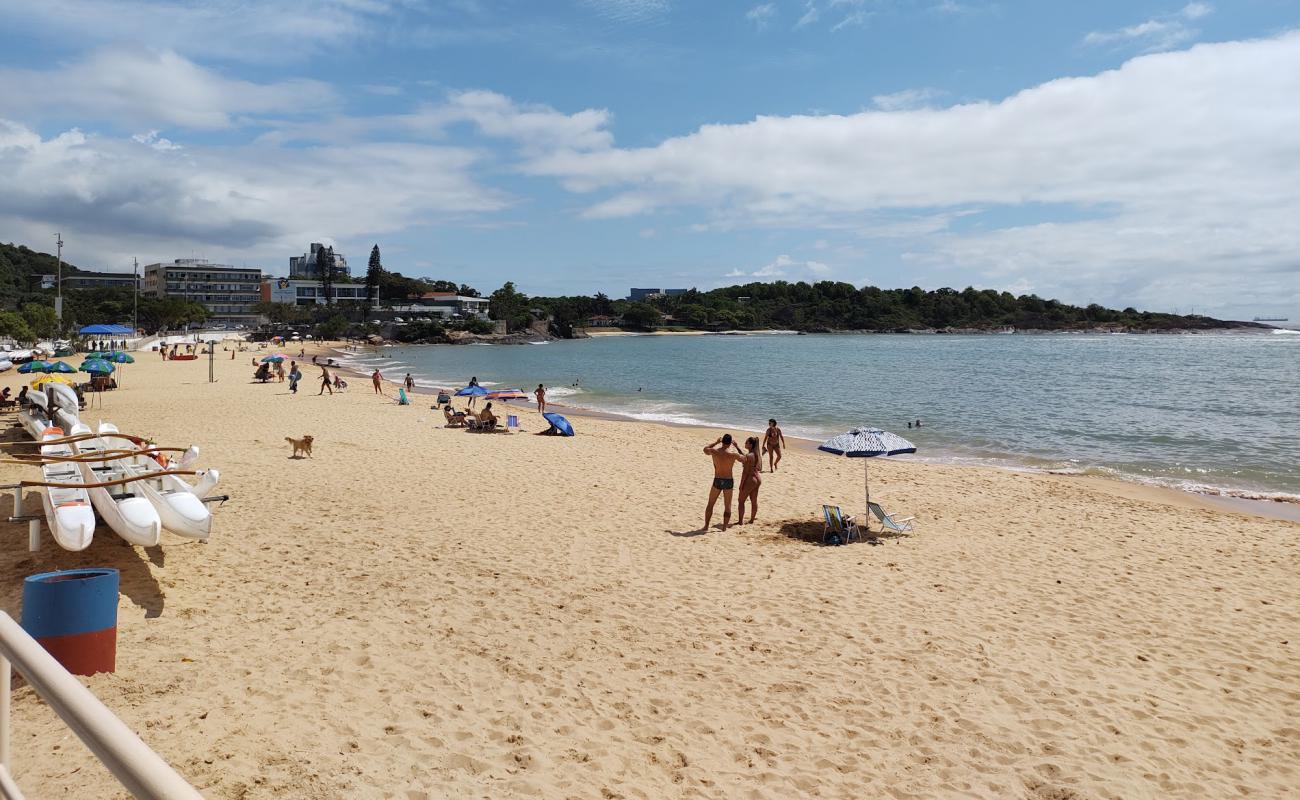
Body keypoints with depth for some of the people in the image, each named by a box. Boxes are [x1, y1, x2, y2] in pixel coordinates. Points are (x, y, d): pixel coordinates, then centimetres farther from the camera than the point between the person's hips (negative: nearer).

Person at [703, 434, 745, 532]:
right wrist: (736, 447, 15)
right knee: (727, 506, 13)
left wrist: (716, 442, 23)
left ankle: (706, 525, 16)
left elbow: (705, 450, 16)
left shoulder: (714, 451, -8)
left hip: (717, 481, 1)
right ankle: (724, 527, 11)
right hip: (729, 481, -1)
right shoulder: (733, 454, -13)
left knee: (710, 504, 16)